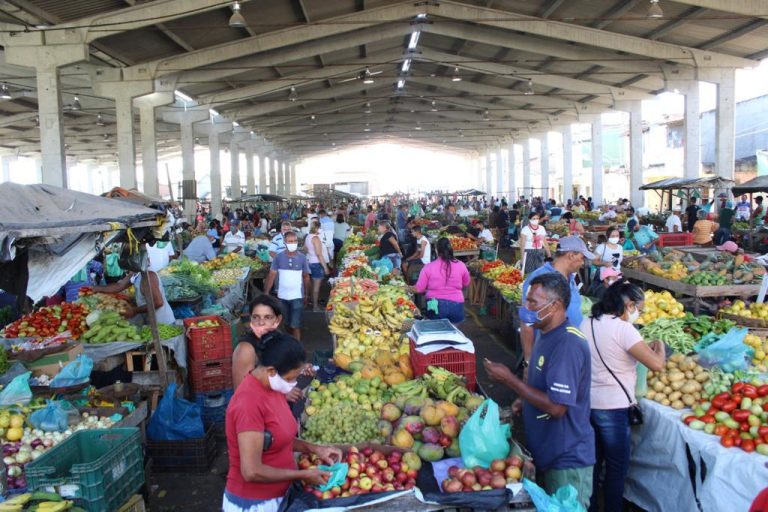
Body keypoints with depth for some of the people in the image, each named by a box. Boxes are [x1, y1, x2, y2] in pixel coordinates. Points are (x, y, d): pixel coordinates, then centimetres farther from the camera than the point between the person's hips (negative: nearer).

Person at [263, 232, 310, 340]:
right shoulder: (279, 257, -6)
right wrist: (266, 292, -8)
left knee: (295, 324, -6)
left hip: (297, 296, -2)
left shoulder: (302, 257, -6)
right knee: (287, 323, 19)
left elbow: (306, 276, 3)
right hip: (282, 296, 2)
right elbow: (272, 275, -3)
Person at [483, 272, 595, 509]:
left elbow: (556, 407, -29)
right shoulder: (547, 336, 5)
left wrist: (509, 379, -24)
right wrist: (524, 401, 2)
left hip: (567, 461, -9)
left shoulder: (568, 344, -26)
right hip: (544, 454, 9)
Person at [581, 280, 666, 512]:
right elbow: (657, 364, -20)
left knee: (592, 461, 22)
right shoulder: (623, 329, -18)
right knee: (616, 467, 11)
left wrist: (644, 346, 15)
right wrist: (659, 346, 1)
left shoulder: (587, 323, 4)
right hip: (612, 407, -7)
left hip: (586, 403, 7)